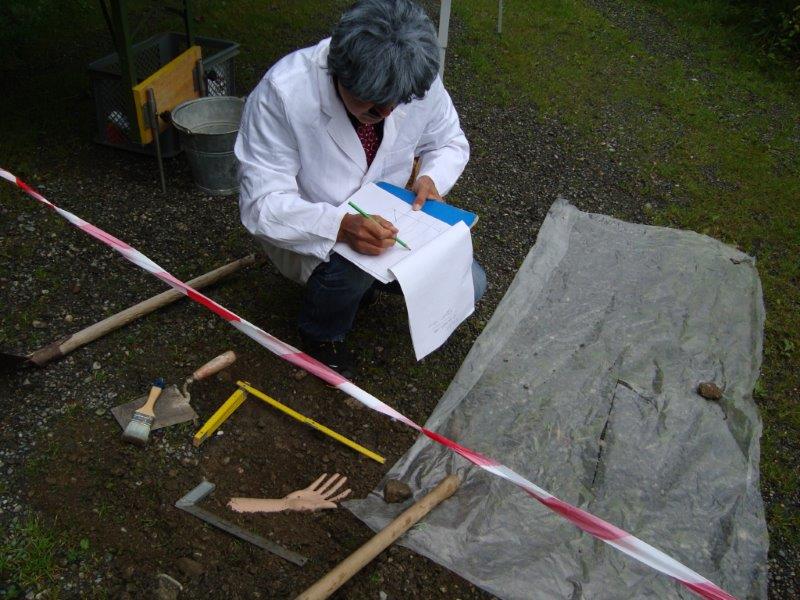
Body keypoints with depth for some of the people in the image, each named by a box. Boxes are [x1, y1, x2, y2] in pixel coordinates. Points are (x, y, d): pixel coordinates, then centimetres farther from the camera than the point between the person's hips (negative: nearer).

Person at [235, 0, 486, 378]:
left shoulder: (420, 79, -17)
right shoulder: (282, 92, -30)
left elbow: (450, 142, 2)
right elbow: (262, 205, -29)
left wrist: (432, 178, -20)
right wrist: (341, 226, -45)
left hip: (381, 219, 4)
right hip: (305, 232, -4)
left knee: (468, 284, -9)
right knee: (350, 262, -37)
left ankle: (361, 279, 17)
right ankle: (321, 333, 0)